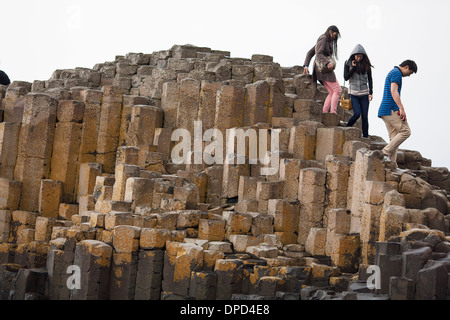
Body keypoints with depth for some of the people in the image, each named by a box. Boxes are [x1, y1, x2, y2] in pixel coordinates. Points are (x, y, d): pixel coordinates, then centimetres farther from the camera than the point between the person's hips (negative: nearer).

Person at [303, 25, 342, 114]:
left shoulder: (327, 41, 23)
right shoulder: (323, 38, -5)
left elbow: (310, 53, 23)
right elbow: (319, 54, -19)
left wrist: (306, 65, 13)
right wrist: (327, 63, -33)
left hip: (322, 69, 9)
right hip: (324, 68, -9)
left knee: (332, 93, 4)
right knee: (337, 90, -12)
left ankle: (324, 113, -5)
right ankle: (333, 112, -19)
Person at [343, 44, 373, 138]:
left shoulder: (366, 64, 3)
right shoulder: (348, 63, 0)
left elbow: (369, 79, 8)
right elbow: (346, 77, -6)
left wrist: (371, 93, 1)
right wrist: (353, 67, -13)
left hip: (364, 94, 2)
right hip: (353, 94, -2)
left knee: (365, 116, -2)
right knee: (357, 113, -17)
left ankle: (365, 137, 3)